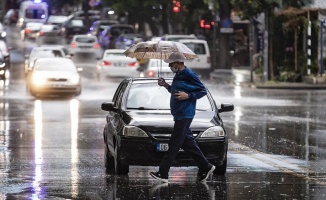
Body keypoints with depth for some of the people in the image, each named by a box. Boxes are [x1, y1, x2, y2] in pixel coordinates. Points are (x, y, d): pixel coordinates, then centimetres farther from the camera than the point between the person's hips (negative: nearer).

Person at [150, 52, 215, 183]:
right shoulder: (178, 75, 15)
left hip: (184, 115, -10)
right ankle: (205, 168, 19)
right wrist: (166, 85, 12)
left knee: (174, 144, -9)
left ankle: (163, 174, -10)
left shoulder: (189, 75, -13)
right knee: (188, 143, 12)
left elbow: (203, 91, -12)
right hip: (179, 115, 10)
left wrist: (187, 96, -21)